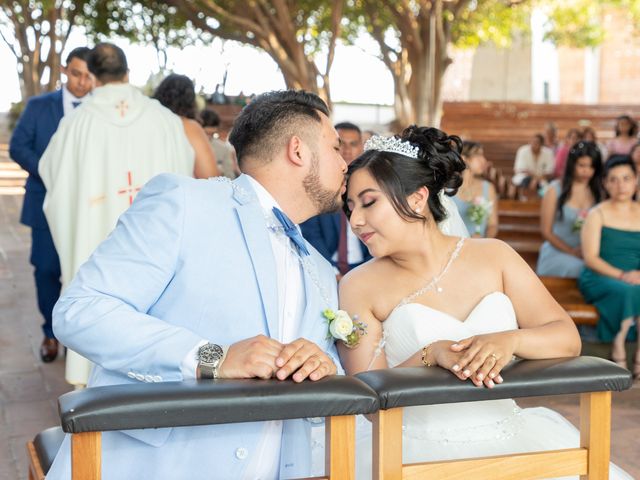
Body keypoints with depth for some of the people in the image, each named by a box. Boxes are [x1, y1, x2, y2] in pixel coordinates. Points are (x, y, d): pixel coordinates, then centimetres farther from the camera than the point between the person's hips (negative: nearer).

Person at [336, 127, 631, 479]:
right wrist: (431, 355, -19)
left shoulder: (493, 256, 5)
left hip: (509, 435, 2)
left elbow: (568, 338, 1)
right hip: (421, 448, -2)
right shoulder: (359, 287, 0)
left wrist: (510, 340, -18)